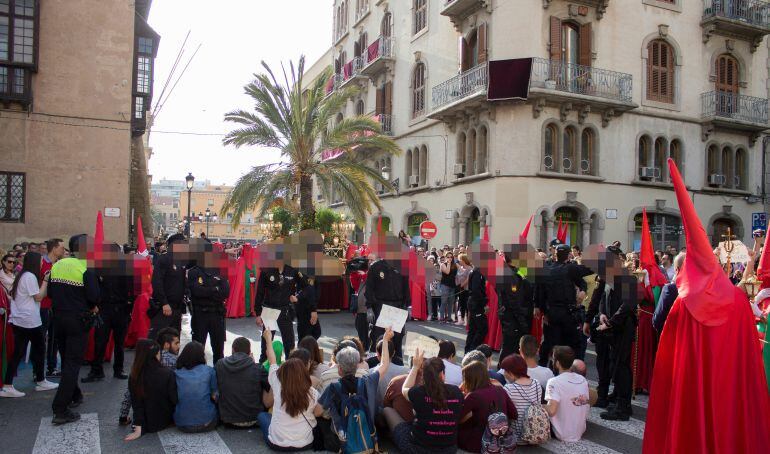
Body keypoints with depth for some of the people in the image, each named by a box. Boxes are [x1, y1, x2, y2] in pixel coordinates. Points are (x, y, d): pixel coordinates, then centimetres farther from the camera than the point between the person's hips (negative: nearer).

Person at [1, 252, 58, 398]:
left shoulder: (21, 276, 16)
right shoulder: (30, 276, -13)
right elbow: (38, 297, -12)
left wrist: (44, 281, 12)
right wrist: (45, 280, -8)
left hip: (18, 320, 9)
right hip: (30, 321, -9)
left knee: (18, 353, 7)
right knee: (39, 349, 6)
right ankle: (40, 382, 16)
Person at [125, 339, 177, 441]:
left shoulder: (133, 377, -16)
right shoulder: (168, 374, -26)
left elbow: (136, 405, -13)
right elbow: (175, 399, -18)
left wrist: (138, 429, -10)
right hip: (166, 421, -4)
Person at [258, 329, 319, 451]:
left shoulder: (278, 387, -11)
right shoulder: (313, 393, -13)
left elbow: (272, 363, 5)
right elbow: (316, 414, 5)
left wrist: (268, 339, 19)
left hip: (277, 444, -1)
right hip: (305, 444, 1)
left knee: (262, 415, 25)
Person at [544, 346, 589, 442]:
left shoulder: (554, 382, -23)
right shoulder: (583, 380, -3)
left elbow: (551, 411, -31)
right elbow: (586, 404, 6)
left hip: (563, 435, -6)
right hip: (580, 432, 6)